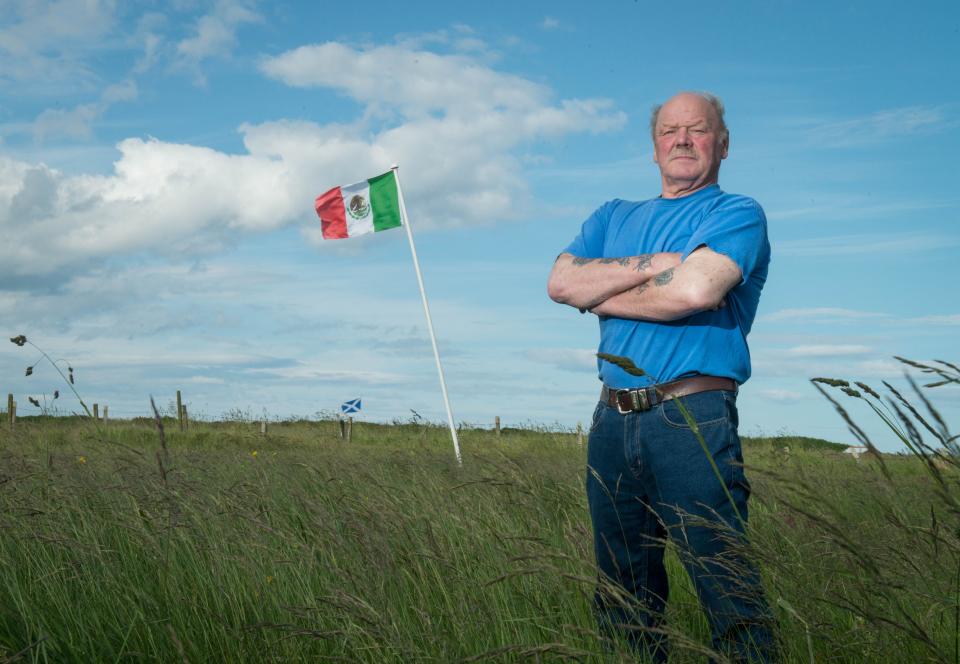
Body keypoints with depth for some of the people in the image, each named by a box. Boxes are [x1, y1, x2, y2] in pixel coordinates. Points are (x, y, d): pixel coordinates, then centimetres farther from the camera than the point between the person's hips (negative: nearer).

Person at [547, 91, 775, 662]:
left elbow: (696, 290, -18)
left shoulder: (738, 214, 2)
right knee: (622, 594, 13)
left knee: (729, 594, -7)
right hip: (614, 419, 6)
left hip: (693, 421, -5)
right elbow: (561, 282, 2)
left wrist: (600, 295, -2)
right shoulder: (615, 218, 19)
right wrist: (654, 264, -9)